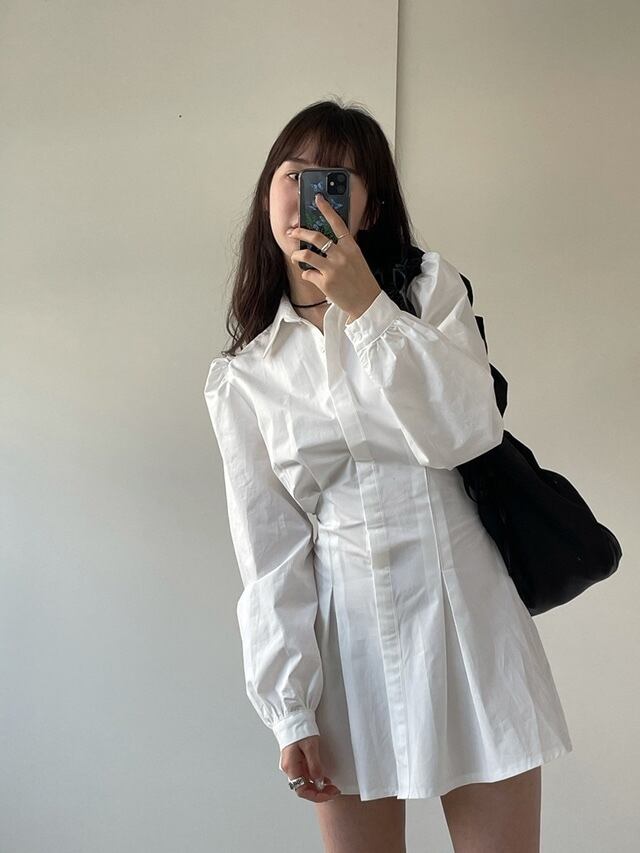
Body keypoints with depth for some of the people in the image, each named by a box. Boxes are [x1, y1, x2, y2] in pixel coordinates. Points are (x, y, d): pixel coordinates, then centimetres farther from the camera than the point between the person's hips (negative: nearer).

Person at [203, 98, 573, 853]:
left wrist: (368, 308, -15)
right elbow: (269, 551, 1)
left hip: (467, 615, 0)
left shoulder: (430, 288, 3)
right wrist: (290, 710, -3)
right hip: (350, 637, 1)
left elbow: (466, 433, -13)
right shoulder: (244, 376, 4)